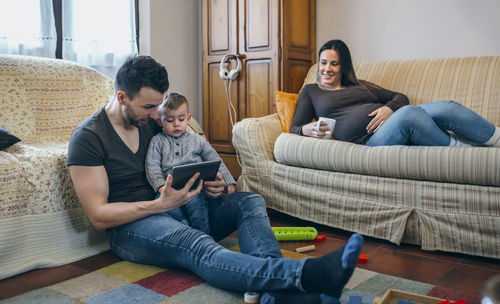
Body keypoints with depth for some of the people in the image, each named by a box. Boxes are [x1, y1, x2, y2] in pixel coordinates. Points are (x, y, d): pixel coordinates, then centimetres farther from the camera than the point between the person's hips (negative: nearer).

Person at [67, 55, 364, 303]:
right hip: (130, 226, -6)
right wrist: (161, 205, -24)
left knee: (251, 201, -14)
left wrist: (209, 185, -7)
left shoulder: (152, 121, 10)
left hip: (173, 206, 7)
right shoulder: (87, 137, -8)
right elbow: (99, 216, -13)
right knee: (199, 246, -37)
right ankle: (310, 274, -56)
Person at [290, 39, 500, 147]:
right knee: (407, 113, -35)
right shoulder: (310, 91, 18)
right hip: (368, 141, -4)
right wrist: (308, 129, -15)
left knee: (445, 108, -24)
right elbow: (294, 128, 10)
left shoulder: (359, 85, 27)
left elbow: (400, 97, 22)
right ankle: (463, 150, -20)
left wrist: (389, 108, -3)